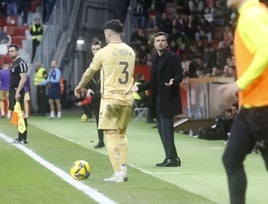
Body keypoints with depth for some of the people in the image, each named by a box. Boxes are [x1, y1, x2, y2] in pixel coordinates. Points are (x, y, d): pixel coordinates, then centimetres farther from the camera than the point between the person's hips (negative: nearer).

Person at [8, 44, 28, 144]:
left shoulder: (21, 63, -11)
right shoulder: (13, 63, 19)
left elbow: (23, 78, -19)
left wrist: (18, 92, -24)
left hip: (17, 91, -10)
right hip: (12, 91, 10)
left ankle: (23, 138, -10)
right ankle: (20, 137, 13)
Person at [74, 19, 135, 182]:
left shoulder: (104, 52, -8)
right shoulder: (130, 51, 7)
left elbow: (89, 72, 6)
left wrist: (80, 87, 24)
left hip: (111, 98, -5)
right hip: (127, 98, 5)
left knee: (111, 135, -2)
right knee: (122, 134, 16)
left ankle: (118, 174, -7)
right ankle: (124, 170, 13)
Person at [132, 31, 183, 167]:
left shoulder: (173, 57, -4)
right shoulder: (155, 59, 19)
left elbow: (180, 75, -9)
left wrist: (173, 81, -29)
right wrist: (139, 87, 19)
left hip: (168, 99, -8)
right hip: (157, 100, 8)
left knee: (167, 129, -13)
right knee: (162, 129, 7)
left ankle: (171, 158, -11)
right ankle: (172, 158, 11)